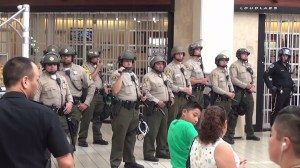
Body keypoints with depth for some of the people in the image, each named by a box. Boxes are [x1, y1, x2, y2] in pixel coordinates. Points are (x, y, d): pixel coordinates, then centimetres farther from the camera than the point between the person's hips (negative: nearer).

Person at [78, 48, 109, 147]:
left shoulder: (97, 66, 18)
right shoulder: (85, 66, -4)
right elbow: (90, 79, -17)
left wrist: (105, 87, 10)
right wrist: (98, 68, -13)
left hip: (100, 94, 7)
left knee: (98, 117, 12)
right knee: (86, 117, -7)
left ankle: (97, 138, 21)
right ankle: (82, 139, -2)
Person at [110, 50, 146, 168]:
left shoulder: (133, 74, 16)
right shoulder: (116, 74, -9)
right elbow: (115, 91, -23)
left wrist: (141, 96, 5)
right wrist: (121, 75, -24)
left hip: (134, 109, 8)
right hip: (122, 109, -8)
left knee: (131, 136, 16)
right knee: (119, 137, -4)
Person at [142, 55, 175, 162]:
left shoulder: (164, 76, 15)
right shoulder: (148, 77, -12)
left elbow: (168, 88, 27)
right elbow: (146, 92, -19)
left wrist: (171, 96, 9)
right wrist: (157, 101, -21)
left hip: (164, 107, 9)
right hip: (153, 108, -8)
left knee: (163, 131, 15)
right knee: (152, 131, -7)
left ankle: (161, 151, 26)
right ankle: (148, 153, 0)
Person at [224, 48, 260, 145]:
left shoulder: (249, 65, 18)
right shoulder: (234, 65, -5)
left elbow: (253, 77, 17)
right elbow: (233, 79, -15)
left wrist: (253, 86, -2)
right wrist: (246, 85, -17)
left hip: (249, 92, 7)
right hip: (239, 92, -7)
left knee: (249, 113, 11)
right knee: (234, 114, -8)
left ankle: (250, 134, 23)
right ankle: (229, 135, -6)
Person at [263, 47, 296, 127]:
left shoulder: (288, 66, 16)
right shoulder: (275, 65, -8)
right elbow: (265, 75, -11)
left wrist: (293, 85, 12)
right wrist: (271, 87, -16)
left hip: (287, 92, 8)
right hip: (279, 92, -8)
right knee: (276, 111, -6)